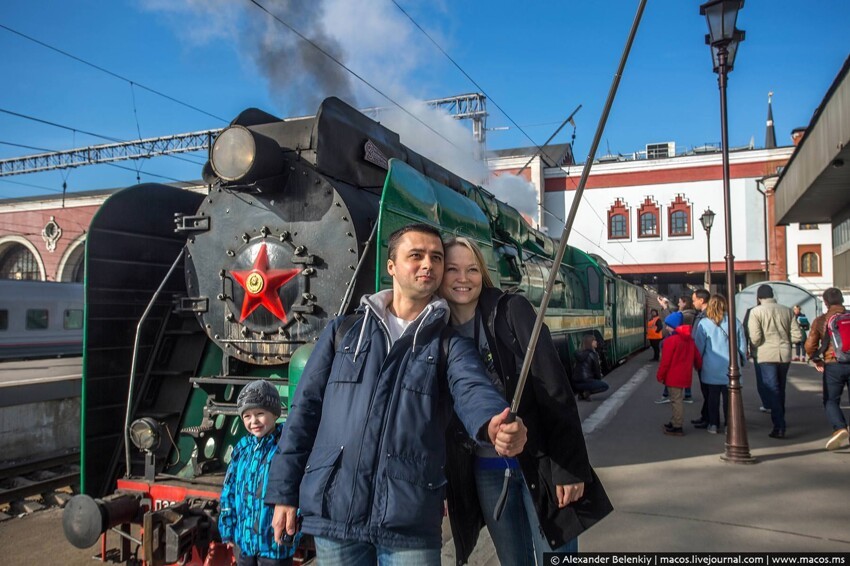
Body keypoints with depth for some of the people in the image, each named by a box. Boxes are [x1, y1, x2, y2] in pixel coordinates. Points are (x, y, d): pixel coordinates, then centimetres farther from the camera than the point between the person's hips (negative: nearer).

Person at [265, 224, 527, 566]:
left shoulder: (450, 345, 3)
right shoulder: (344, 331, 7)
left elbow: (474, 390, -18)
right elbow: (305, 409, 8)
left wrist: (493, 424, -41)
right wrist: (284, 490, 5)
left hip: (410, 521, -1)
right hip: (333, 511, 2)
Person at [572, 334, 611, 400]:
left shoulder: (579, 353, 14)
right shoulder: (592, 354, -8)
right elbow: (596, 369, -2)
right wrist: (599, 380, 17)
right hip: (584, 382, -7)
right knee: (605, 386, 9)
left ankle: (581, 392, 11)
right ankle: (587, 392, -7)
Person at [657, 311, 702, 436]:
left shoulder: (671, 340, -16)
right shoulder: (689, 339, 9)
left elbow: (665, 361, -16)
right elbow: (697, 357, 13)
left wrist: (660, 375, -8)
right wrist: (698, 367, 30)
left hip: (673, 377, -9)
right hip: (685, 376, 9)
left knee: (676, 400, -3)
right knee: (677, 399, 18)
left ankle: (677, 427, 1)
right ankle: (675, 422, 28)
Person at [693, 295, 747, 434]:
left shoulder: (704, 323, -8)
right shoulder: (735, 323, -1)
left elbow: (699, 346, -3)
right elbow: (742, 345, 7)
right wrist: (743, 361, 20)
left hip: (711, 367, -1)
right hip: (730, 366, 2)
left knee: (712, 397, 9)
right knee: (729, 397, 9)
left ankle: (713, 424, 12)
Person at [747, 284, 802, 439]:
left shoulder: (756, 311, -6)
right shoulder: (787, 310, 6)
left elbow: (755, 337, -15)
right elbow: (797, 336, 2)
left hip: (767, 355, -4)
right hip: (785, 354, 4)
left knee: (772, 390, -2)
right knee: (780, 390, 19)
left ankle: (779, 427, -7)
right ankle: (780, 420, 32)